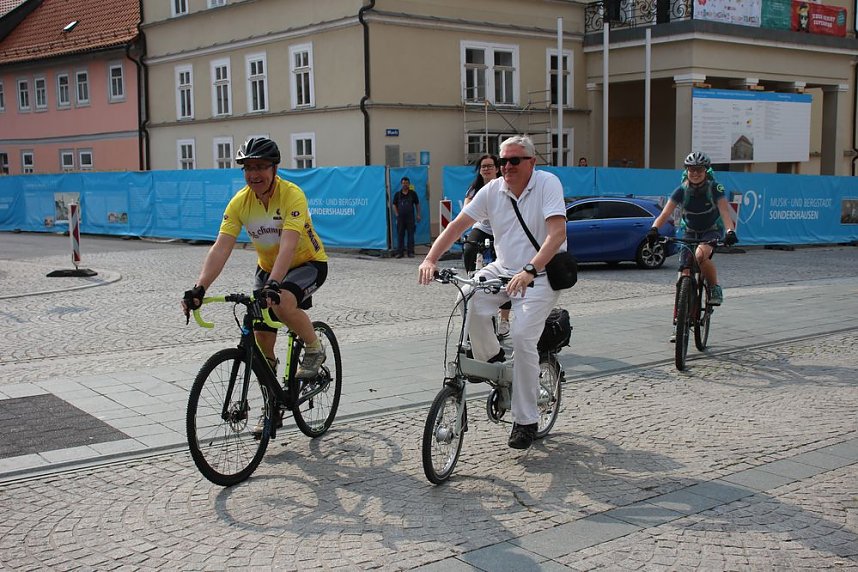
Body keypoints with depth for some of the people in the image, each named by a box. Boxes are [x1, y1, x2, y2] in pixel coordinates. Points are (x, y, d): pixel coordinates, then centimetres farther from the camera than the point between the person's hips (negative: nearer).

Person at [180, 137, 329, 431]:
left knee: (282, 303, -36)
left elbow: (288, 245, -39)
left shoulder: (292, 195, -27)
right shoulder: (240, 202, -14)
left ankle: (314, 349, -6)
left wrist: (273, 284, -53)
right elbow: (221, 248, -21)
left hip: (308, 263, -5)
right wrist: (199, 289, -34)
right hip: (267, 267, 5)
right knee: (261, 337, 1)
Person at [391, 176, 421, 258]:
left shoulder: (413, 193, 5)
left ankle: (410, 252, 5)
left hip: (410, 217, -1)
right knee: (400, 235, 2)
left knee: (410, 235, 1)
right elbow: (394, 205, 8)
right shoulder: (397, 194, 6)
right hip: (400, 217, 1)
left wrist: (418, 215, 2)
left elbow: (417, 204, 9)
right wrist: (396, 214, -3)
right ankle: (399, 252, 6)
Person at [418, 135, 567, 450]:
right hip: (502, 269, 5)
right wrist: (430, 259, -16)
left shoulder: (548, 183, -14)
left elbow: (558, 232, -27)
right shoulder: (493, 190, 0)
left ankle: (526, 420, -6)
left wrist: (529, 270, -40)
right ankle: (491, 358, 4)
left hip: (541, 275, -5)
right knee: (470, 301, -24)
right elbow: (457, 225, -1)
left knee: (522, 337, -19)